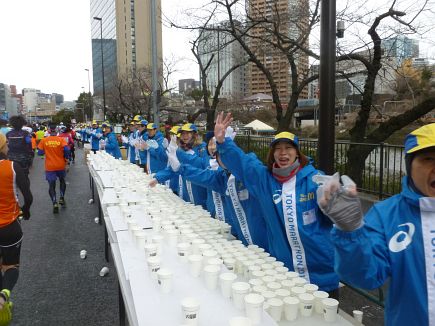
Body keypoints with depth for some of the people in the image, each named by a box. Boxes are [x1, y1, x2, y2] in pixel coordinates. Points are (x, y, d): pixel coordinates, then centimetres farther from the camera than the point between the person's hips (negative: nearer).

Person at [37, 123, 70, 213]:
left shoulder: (44, 141, -5)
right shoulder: (61, 139, -8)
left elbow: (40, 152, -2)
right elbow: (66, 149, -20)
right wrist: (66, 158, -2)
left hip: (50, 167, -1)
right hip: (60, 165, 1)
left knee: (51, 185, 6)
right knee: (62, 181, 26)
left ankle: (55, 203, -8)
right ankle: (62, 198, 20)